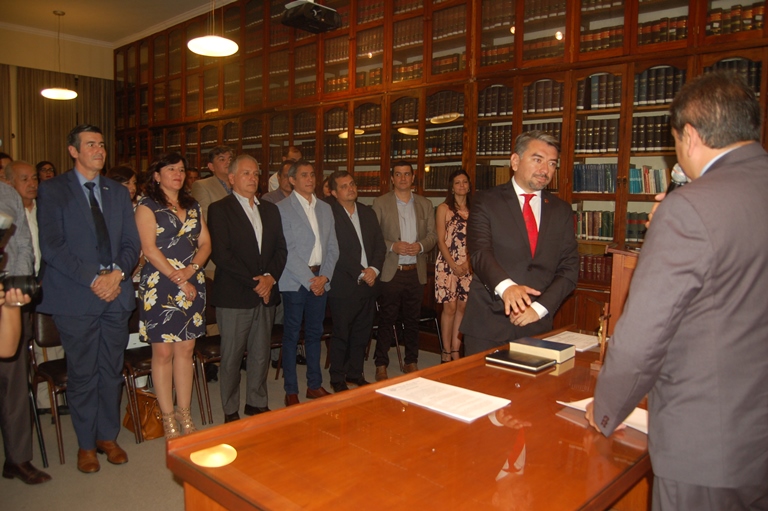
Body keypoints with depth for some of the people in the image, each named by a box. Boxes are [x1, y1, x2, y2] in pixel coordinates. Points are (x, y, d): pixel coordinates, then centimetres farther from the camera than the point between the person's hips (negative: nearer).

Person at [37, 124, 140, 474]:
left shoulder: (118, 193, 14)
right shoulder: (52, 190, 1)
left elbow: (131, 243, 9)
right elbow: (52, 246, -9)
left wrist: (117, 273, -9)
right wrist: (93, 278, -16)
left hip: (116, 295, 4)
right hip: (75, 299, -4)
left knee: (112, 372, 11)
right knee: (82, 375, 5)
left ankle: (108, 437, 27)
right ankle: (86, 444, 21)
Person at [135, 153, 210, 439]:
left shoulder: (193, 206, 15)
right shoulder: (147, 206, 1)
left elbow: (205, 243, 9)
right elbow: (149, 249, -8)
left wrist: (190, 270, -8)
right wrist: (176, 277, -13)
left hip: (193, 284, 4)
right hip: (160, 286, -4)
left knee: (186, 350, 7)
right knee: (163, 352, 0)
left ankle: (184, 413, 16)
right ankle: (168, 418, 11)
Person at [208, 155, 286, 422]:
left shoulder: (270, 210, 15)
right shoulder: (219, 209, -3)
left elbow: (281, 248, 11)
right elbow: (221, 254, -12)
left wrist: (270, 277, -6)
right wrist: (253, 282, -13)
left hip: (266, 293, 5)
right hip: (233, 296, -5)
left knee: (261, 354, 13)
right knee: (231, 357, 4)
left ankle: (257, 403, 28)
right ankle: (230, 411, 18)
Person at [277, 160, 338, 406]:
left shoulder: (325, 208, 13)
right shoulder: (282, 208, -5)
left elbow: (332, 247, 10)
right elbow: (287, 250, -11)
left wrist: (324, 276, -4)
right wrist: (309, 279, -14)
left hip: (320, 279, 5)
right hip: (295, 281, -5)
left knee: (315, 333, 13)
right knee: (291, 335, 3)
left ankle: (315, 385, 25)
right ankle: (291, 391, 14)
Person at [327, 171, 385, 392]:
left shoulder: (368, 212, 13)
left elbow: (380, 244, 11)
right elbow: (333, 251, -13)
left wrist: (374, 269, -5)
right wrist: (360, 273, -13)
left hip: (368, 283, 6)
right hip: (344, 285, -6)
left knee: (362, 333, 13)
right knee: (341, 334, 4)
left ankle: (355, 373, 28)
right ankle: (338, 379, 20)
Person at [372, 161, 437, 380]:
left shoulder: (425, 204, 11)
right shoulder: (380, 203, 1)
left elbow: (432, 235, 9)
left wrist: (420, 245, -11)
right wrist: (393, 246, -17)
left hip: (416, 271, 3)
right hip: (390, 271, -3)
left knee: (412, 320, 12)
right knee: (387, 321, 2)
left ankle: (411, 362, 25)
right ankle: (381, 365, 12)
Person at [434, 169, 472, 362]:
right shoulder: (444, 208, 2)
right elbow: (441, 241, -2)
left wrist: (468, 262, -6)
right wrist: (454, 265, -10)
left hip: (468, 266, 3)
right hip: (447, 264, -3)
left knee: (462, 307, 4)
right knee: (449, 308, -3)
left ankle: (455, 351, 13)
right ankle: (446, 353, 7)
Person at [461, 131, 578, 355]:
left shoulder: (562, 211, 10)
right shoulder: (487, 202, 0)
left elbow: (569, 269, 6)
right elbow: (480, 252, -14)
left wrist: (540, 307, -8)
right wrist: (505, 286, -32)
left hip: (537, 325, 3)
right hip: (487, 324, -2)